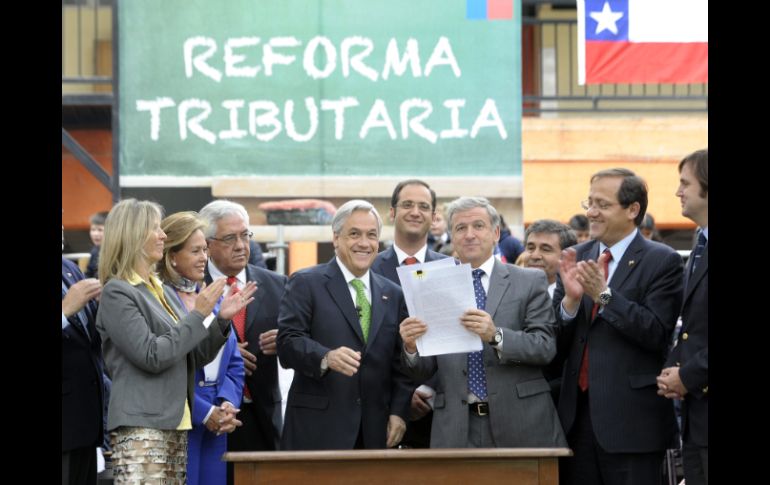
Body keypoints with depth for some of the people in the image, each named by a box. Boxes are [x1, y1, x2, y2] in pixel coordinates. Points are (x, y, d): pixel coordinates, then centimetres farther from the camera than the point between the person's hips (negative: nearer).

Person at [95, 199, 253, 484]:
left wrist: (221, 319, 4)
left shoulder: (161, 291, 18)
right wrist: (198, 315, -11)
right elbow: (151, 356, -15)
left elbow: (194, 358, 19)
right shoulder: (117, 293, -6)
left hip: (176, 426, 8)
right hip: (141, 429, -8)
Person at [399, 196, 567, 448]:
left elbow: (545, 347, -6)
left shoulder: (530, 282, 5)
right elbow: (423, 371, 7)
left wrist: (496, 335, -22)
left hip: (520, 426, -1)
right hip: (457, 431, 1)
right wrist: (411, 347, -14)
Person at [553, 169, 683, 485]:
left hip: (631, 418, -5)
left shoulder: (661, 261, -5)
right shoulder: (577, 258, 11)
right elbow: (557, 338, 7)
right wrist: (570, 298, -13)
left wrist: (603, 294, -21)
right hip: (578, 412, 5)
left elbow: (657, 334, -15)